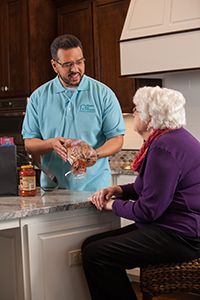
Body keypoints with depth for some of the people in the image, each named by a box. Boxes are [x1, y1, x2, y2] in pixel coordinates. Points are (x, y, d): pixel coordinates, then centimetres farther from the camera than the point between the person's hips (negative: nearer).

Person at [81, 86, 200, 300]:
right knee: (91, 244, 6)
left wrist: (112, 205, -3)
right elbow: (150, 188, 24)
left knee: (94, 254, -16)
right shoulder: (169, 137, 14)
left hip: (181, 237, -11)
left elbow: (148, 210, -20)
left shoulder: (164, 147, -20)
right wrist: (117, 190, 7)